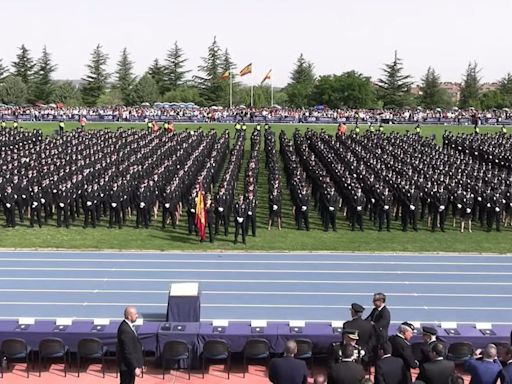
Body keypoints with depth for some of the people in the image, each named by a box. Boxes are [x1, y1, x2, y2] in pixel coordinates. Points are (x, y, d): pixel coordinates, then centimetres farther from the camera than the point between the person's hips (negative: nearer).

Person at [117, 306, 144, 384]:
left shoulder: (126, 325, 4)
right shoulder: (125, 330, -27)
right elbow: (128, 352, -26)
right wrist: (135, 368, -22)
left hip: (130, 364, 10)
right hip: (127, 366, -10)